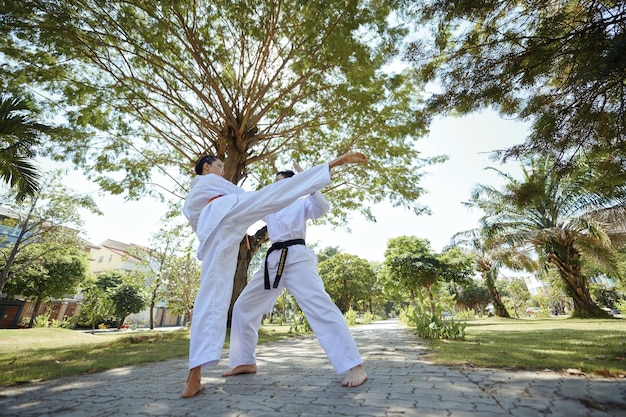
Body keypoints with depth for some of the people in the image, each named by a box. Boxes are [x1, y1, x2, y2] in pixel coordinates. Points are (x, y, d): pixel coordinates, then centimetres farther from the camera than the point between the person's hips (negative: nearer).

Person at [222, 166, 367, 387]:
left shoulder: (301, 202, 7)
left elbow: (321, 208, -12)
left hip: (296, 257, -7)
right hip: (273, 260, 8)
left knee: (319, 306, -19)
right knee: (244, 306, 10)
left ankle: (355, 366, -14)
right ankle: (246, 362, 24)